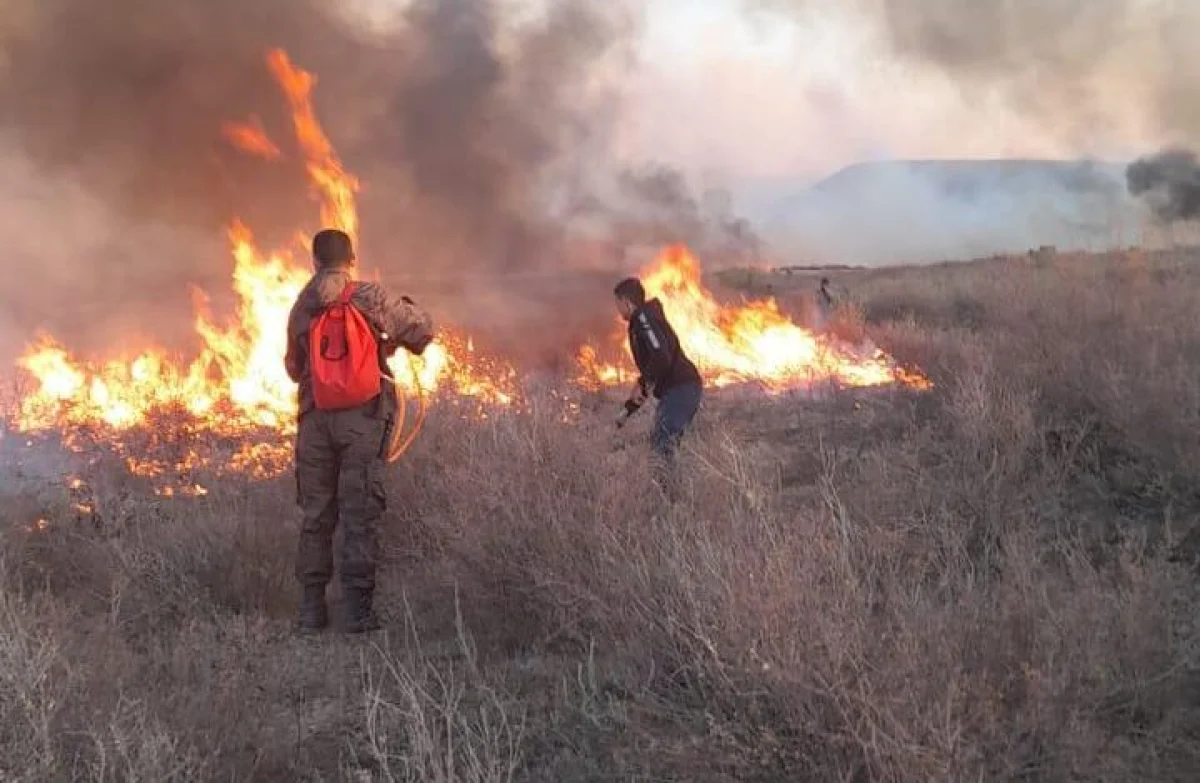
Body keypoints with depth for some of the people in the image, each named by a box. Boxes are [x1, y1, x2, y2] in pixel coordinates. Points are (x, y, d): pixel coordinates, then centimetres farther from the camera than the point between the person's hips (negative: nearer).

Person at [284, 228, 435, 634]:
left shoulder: (301, 308, 7)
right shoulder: (373, 298, -3)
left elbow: (293, 367, 14)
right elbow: (423, 329, 4)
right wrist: (392, 341, 24)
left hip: (316, 417, 3)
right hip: (362, 417, -3)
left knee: (315, 514, 12)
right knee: (360, 513, 0)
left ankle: (312, 608, 14)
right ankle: (357, 608, -2)